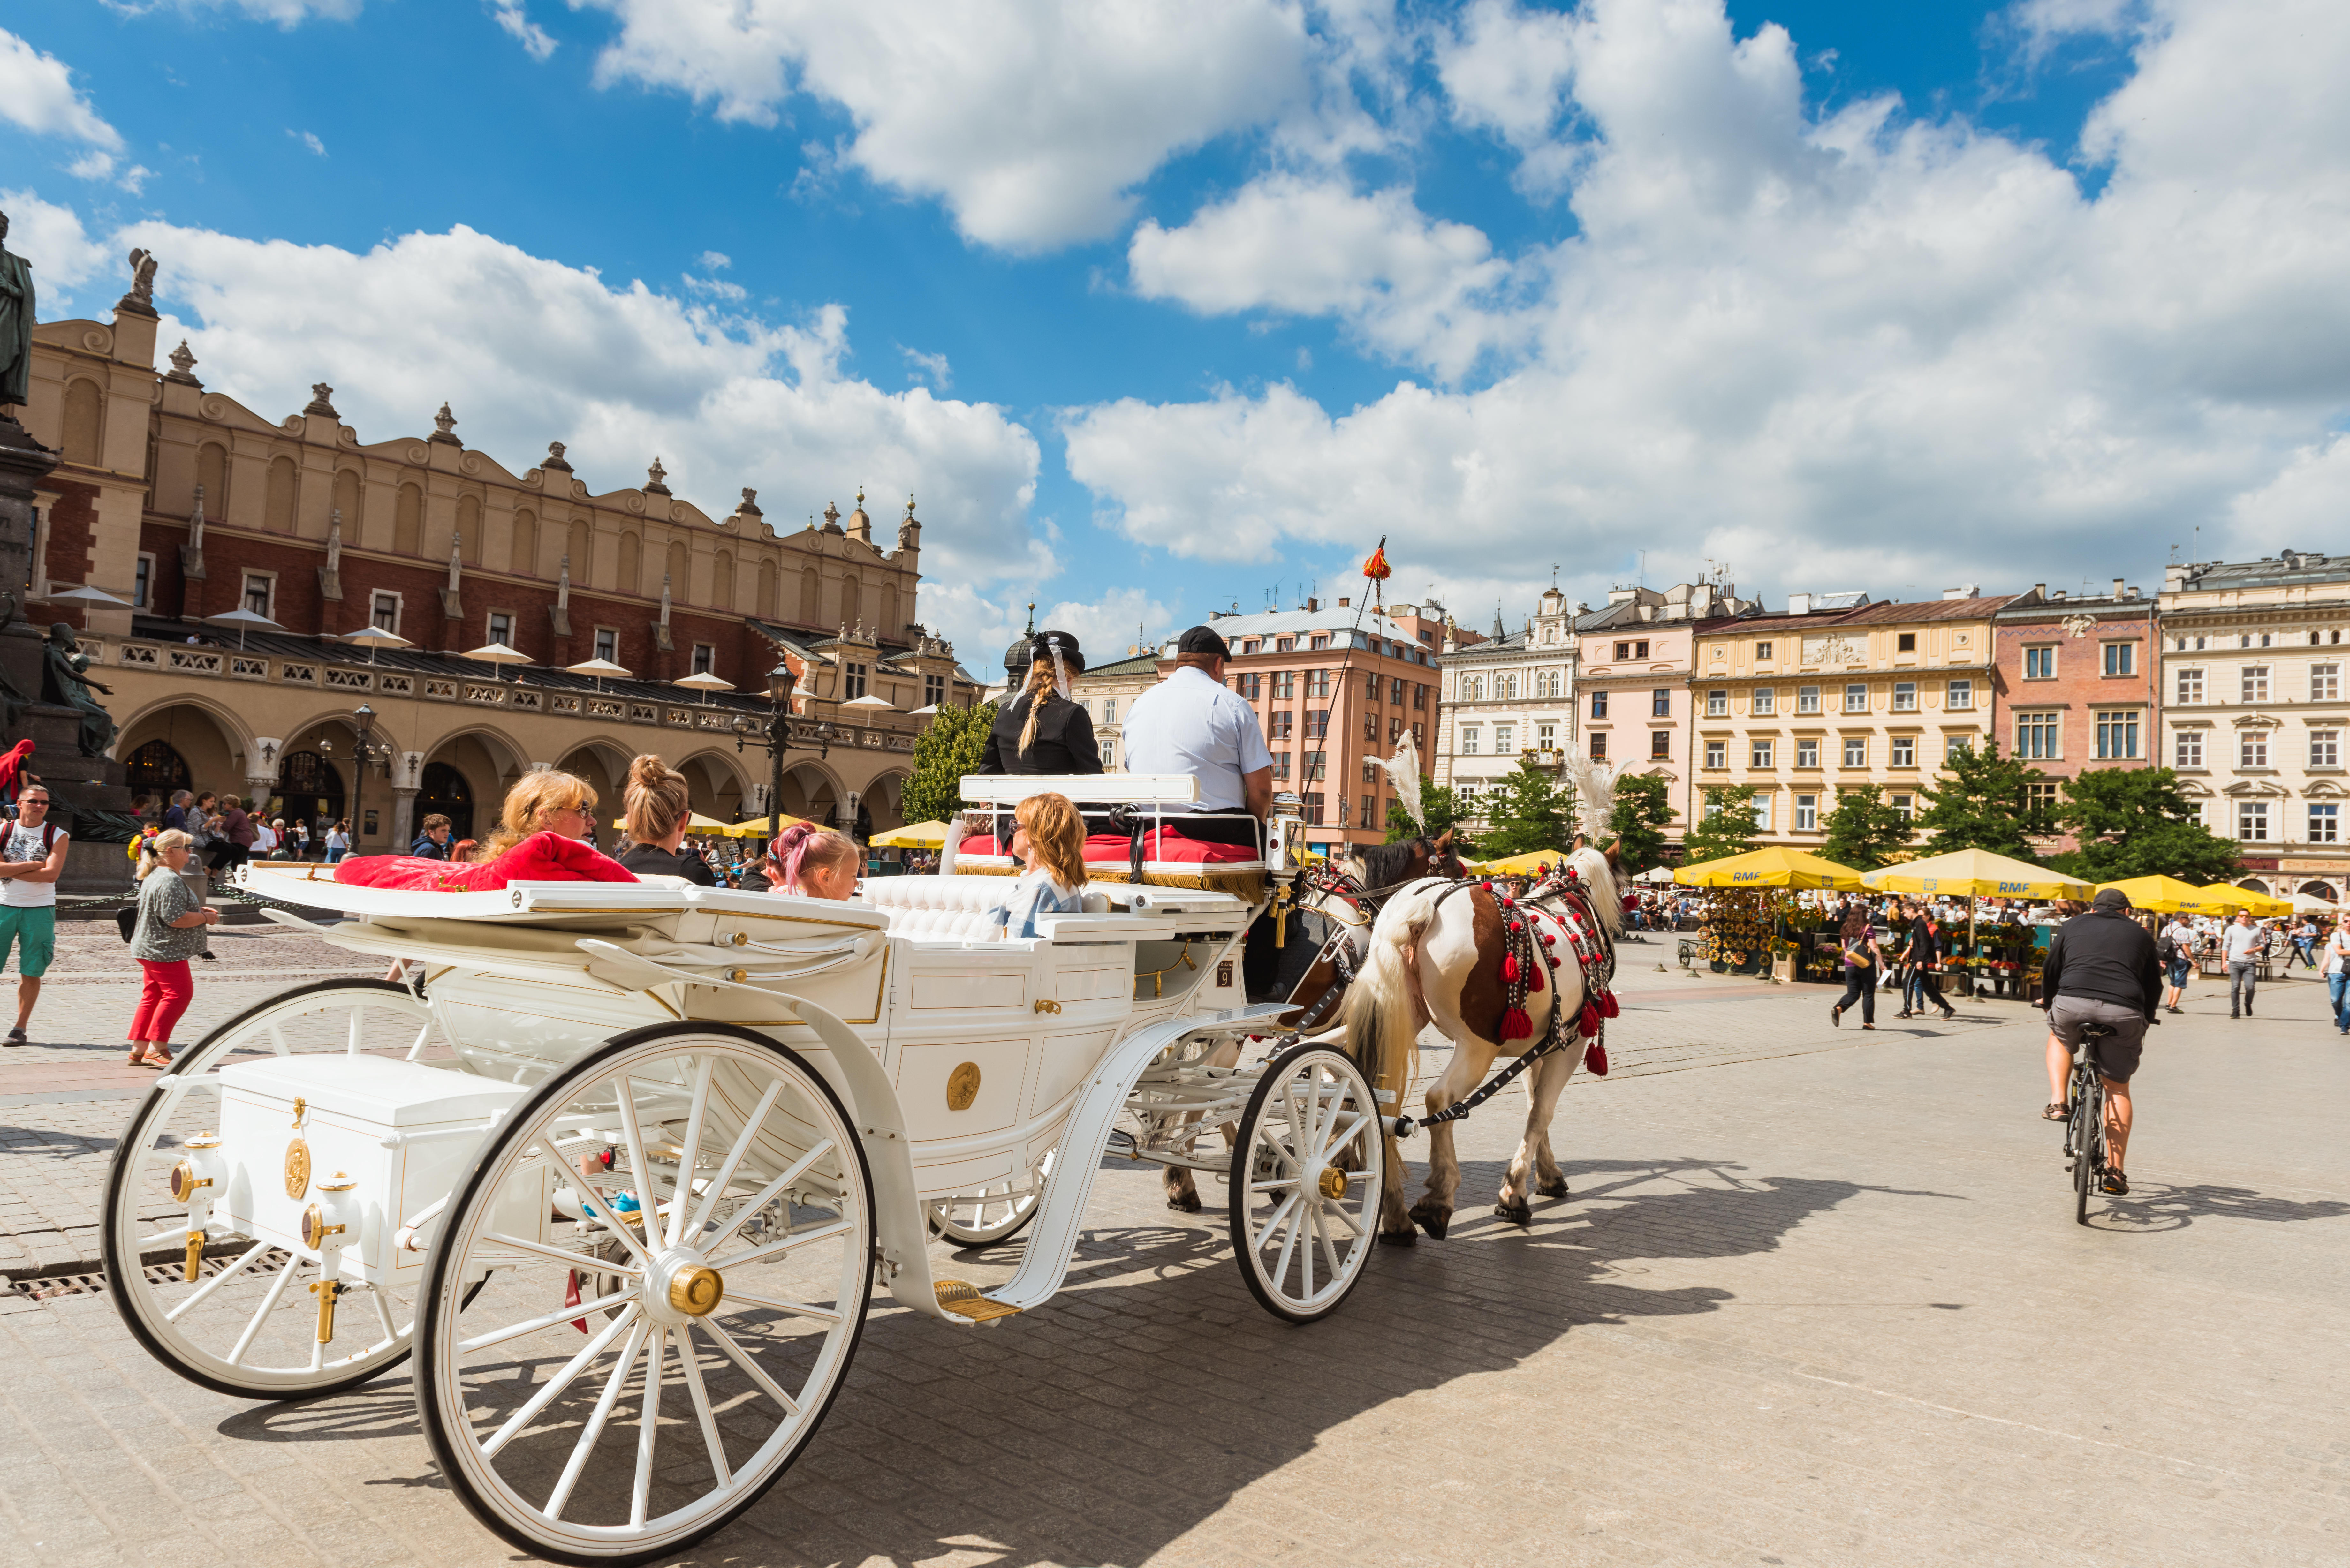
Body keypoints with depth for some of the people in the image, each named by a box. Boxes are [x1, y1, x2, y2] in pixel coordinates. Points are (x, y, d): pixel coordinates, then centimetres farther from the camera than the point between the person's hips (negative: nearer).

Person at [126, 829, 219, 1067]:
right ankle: (156, 1049, -4)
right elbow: (175, 919, -25)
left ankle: (139, 1049, 18)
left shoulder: (155, 876, 16)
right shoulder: (170, 881, -21)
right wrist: (205, 918, -12)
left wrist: (199, 910, 18)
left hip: (150, 949, 11)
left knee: (152, 995, 14)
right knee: (178, 993, -7)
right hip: (166, 951, -11)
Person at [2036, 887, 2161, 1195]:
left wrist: (2047, 1001, 43)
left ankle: (2058, 1103, 17)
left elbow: (2051, 970, 25)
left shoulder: (2072, 925, 22)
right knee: (2118, 1087, 16)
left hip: (2073, 1003, -1)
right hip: (2124, 1013, 1)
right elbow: (2154, 986, 28)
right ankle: (2115, 1172, 13)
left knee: (2059, 1039, 35)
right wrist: (2145, 1020, 45)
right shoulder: (2140, 934, 24)